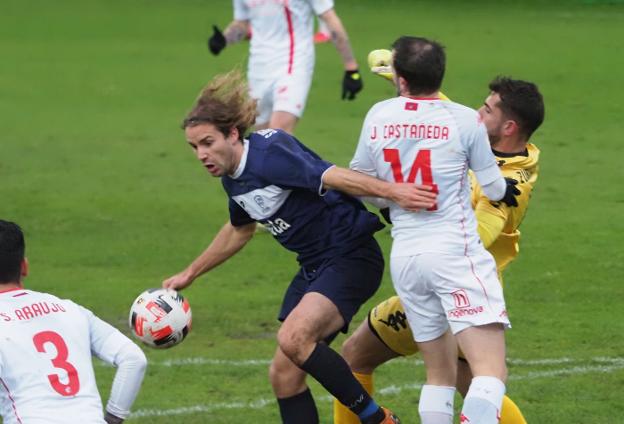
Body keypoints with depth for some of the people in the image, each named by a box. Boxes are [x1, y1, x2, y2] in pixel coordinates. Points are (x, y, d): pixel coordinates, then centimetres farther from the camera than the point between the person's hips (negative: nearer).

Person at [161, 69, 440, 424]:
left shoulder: (268, 154, -20)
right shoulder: (232, 178, 7)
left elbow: (332, 176, -31)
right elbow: (239, 231, 26)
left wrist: (391, 191, -44)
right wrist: (190, 274, 34)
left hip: (351, 257, -9)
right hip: (314, 267, 9)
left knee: (294, 338, -29)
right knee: (284, 373, 3)